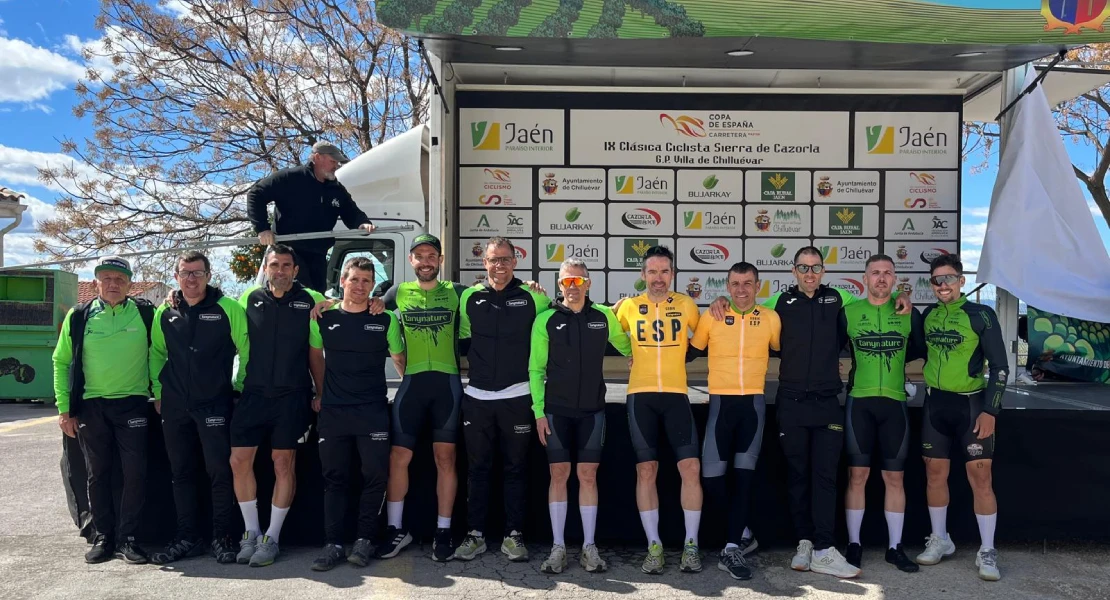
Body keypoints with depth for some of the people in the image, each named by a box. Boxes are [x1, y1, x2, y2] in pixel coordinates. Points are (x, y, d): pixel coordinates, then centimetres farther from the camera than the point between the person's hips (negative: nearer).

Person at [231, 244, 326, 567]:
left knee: (284, 464, 3)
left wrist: (321, 394, 2)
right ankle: (251, 532, 17)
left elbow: (316, 353, 4)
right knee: (239, 460, 1)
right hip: (253, 394, 2)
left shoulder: (310, 301, 0)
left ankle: (271, 538, 14)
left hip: (292, 397, -2)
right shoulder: (249, 298, 6)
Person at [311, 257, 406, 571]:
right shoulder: (325, 318, 4)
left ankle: (364, 541, 11)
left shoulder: (385, 320, 1)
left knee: (375, 476, -3)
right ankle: (333, 545, 12)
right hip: (333, 411, 1)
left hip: (373, 411, -1)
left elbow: (400, 359, 9)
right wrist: (319, 392, 11)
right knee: (334, 478, 5)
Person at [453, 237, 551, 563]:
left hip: (517, 397, -2)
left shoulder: (532, 297, -1)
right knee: (477, 468, 8)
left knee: (516, 468, 6)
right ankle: (475, 534, 19)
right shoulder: (469, 297, 5)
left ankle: (514, 535, 17)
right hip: (476, 397, 2)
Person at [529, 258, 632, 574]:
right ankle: (558, 547, 11)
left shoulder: (604, 316, 4)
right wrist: (538, 411, -4)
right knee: (559, 474, 2)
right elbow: (536, 369, 1)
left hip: (592, 409, 1)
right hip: (556, 409, -1)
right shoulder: (546, 320, 0)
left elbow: (629, 347, 21)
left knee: (588, 475, 4)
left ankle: (589, 547, 13)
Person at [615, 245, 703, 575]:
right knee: (646, 470, 3)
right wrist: (637, 355, 9)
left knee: (690, 467, -5)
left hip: (676, 393, 0)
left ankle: (691, 545, 9)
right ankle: (654, 546, 13)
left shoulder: (686, 304, 4)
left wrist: (675, 350, 9)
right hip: (641, 395, 0)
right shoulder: (629, 307, 4)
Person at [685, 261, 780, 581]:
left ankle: (731, 549, 9)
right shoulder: (711, 317, 1)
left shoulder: (770, 318, 4)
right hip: (721, 401, 0)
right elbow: (691, 351, 11)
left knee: (744, 475, 1)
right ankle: (740, 530, 24)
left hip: (754, 402, 1)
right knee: (711, 477, -2)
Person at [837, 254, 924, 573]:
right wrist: (860, 363, 2)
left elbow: (920, 349, 15)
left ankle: (895, 547, 17)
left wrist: (892, 360, 10)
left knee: (894, 477, 6)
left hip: (895, 402, 1)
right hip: (859, 402, -1)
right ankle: (854, 544, 11)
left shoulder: (909, 314, 5)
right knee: (857, 475, 1)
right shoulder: (848, 312, 2)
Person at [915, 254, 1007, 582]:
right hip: (935, 403, 4)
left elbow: (999, 366, -7)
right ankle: (940, 540, 24)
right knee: (935, 473, 8)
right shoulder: (928, 314, 6)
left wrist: (990, 410, -11)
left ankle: (987, 551, 9)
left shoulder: (981, 315, -7)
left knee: (980, 476, -4)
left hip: (971, 404, -4)